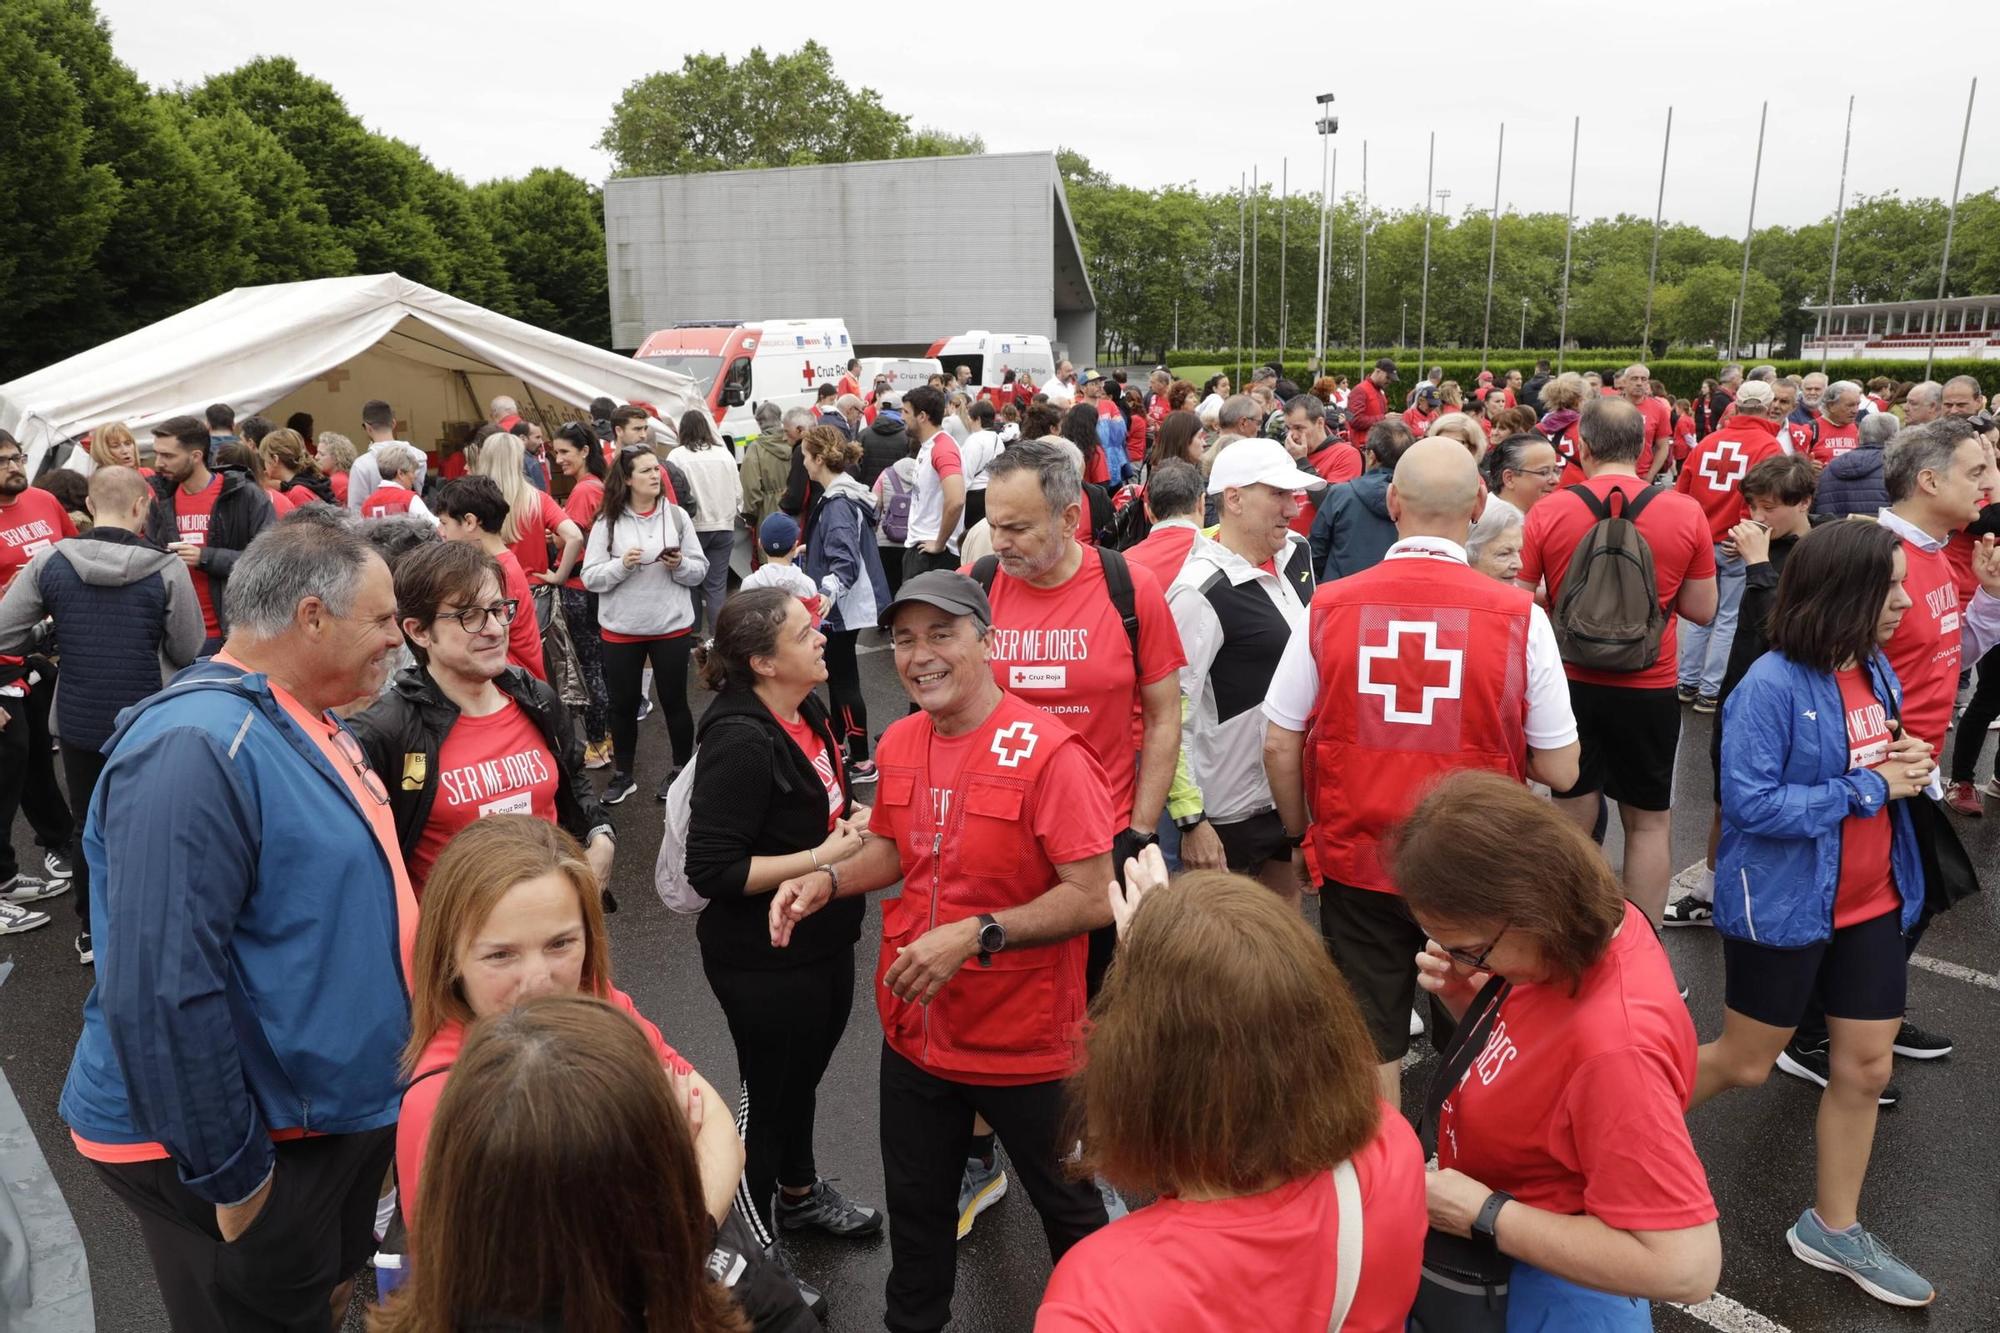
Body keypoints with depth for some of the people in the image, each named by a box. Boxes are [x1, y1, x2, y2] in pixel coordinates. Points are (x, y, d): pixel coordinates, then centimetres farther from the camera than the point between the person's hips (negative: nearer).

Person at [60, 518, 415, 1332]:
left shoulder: (305, 725, 5)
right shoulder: (197, 747, -27)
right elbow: (162, 993, -30)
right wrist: (232, 1177, -23)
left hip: (334, 1116, 9)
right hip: (255, 1149, -9)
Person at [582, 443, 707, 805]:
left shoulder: (677, 516, -2)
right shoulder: (607, 522, -4)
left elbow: (701, 570, 1)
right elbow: (590, 578, -6)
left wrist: (680, 565, -19)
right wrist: (622, 564, -22)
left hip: (671, 626, 0)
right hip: (621, 630, 0)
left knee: (674, 700, 10)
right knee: (623, 704, 11)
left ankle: (681, 770, 28)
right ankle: (622, 774, 28)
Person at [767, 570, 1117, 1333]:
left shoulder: (1047, 751, -22)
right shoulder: (897, 743, -1)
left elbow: (1096, 897, -23)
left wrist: (975, 935, -29)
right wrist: (827, 881, -5)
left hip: (1025, 1042, -5)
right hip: (913, 1030, 5)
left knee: (1067, 1208, 20)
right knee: (915, 1206, 24)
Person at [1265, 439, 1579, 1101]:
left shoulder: (1328, 607, -11)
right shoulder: (1520, 617, -13)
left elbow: (1280, 747, -6)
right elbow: (1560, 769, -7)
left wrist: (1299, 838, 10)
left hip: (1356, 864, 0)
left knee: (1371, 1047, 15)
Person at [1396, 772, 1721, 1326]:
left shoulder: (1615, 1043, -37)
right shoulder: (1587, 924, -12)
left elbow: (1684, 1267, -33)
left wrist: (1483, 1215, -27)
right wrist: (1463, 996, -15)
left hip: (1547, 1288, -7)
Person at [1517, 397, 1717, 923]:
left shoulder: (1547, 512, -8)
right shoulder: (1686, 514, -6)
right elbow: (1702, 610, 2)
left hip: (1569, 683, 0)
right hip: (1649, 690, 0)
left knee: (1572, 818, 12)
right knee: (1649, 822, 14)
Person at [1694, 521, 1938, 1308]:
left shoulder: (1877, 670, 1)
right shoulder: (1773, 684, -23)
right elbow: (1751, 802, -26)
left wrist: (1909, 765, -7)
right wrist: (1869, 788, -23)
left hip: (1872, 904, 7)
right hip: (1784, 905, -7)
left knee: (1866, 1067, 14)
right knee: (1744, 1064, 8)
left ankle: (1832, 1230, 31)